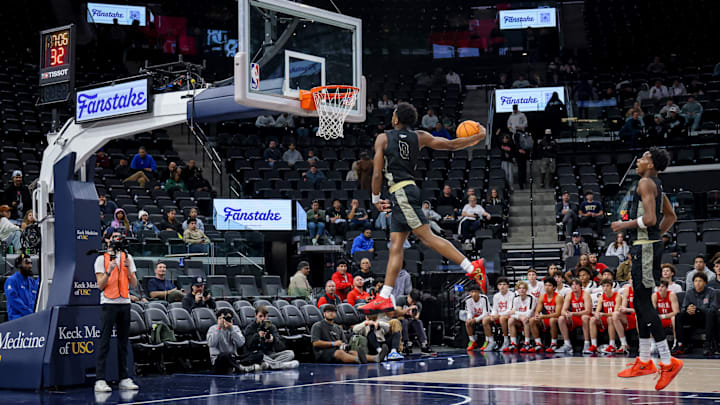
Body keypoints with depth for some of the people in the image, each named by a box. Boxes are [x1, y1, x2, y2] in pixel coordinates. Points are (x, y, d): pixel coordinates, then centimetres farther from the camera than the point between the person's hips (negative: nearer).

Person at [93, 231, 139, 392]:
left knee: (123, 342, 7)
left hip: (125, 303, 4)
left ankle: (124, 378, 11)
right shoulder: (101, 259, 1)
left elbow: (134, 284, 10)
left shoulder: (128, 258, 13)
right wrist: (109, 270, -19)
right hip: (108, 303, -4)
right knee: (104, 341, -7)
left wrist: (129, 269, -7)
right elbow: (100, 285, -5)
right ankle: (100, 380, -9)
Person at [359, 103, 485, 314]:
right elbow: (451, 145, 11)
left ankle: (471, 267, -21)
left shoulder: (383, 138, 0)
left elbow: (377, 174, -5)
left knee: (427, 236, -12)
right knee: (395, 245, 5)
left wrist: (376, 199, 7)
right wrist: (478, 137, 24)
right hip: (410, 189, 7)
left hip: (400, 192, -7)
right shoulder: (419, 137, 13)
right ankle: (384, 298, 4)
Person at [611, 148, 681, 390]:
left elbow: (650, 219, -23)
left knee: (644, 303, -10)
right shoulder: (656, 185, 17)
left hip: (645, 247, -10)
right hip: (648, 245, 10)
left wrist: (626, 225, -12)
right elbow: (670, 216, 27)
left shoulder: (646, 183, -13)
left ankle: (668, 362, -11)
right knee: (640, 303, 13)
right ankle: (644, 361, 18)